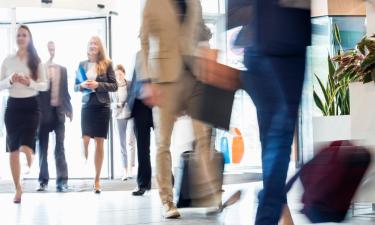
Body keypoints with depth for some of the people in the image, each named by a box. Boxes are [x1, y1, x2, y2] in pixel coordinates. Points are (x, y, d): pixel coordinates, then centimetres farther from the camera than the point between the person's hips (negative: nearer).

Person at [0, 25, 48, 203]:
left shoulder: (36, 61, 2)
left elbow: (45, 85, 0)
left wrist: (29, 82, -17)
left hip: (31, 106, -2)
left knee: (26, 147, -19)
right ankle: (18, 189, 17)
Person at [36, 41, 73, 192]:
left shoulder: (62, 69, 11)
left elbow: (65, 91, 14)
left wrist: (69, 109, 9)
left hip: (58, 111, 3)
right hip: (43, 111, -3)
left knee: (60, 147, 2)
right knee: (43, 147, 3)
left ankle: (62, 180, 2)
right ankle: (43, 180, 8)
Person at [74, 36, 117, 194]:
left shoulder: (107, 64, 2)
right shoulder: (82, 65, 8)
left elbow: (114, 86, 0)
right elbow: (75, 87, 12)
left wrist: (98, 85, -13)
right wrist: (82, 86, -10)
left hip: (102, 106, -1)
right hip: (87, 106, 1)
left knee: (99, 143, 1)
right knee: (85, 140, -9)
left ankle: (97, 180, 8)